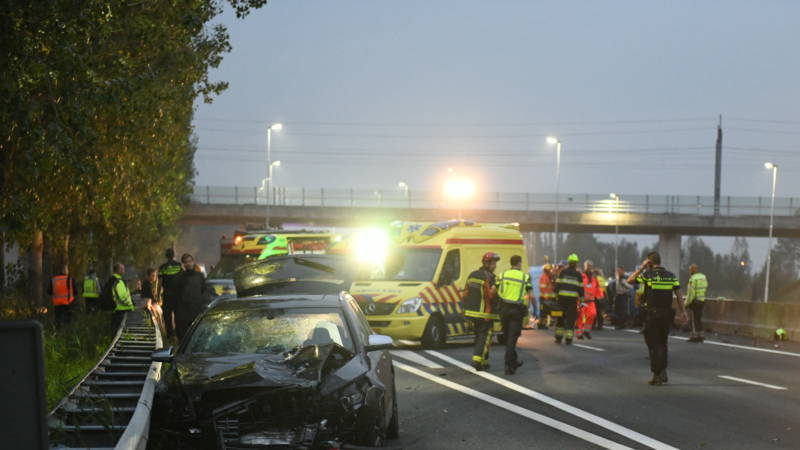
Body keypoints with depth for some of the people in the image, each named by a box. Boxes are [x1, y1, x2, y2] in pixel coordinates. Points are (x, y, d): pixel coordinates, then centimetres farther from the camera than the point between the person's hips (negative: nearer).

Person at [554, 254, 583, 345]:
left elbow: (558, 284, 0)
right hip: (573, 298, 0)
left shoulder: (563, 272, 4)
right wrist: (581, 298, 10)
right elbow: (580, 287, 5)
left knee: (560, 317, 11)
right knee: (571, 318, 2)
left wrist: (556, 293, 3)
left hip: (562, 297, 0)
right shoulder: (578, 274, 6)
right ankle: (568, 339, -3)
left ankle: (559, 337, 12)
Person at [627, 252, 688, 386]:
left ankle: (657, 375, 0)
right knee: (663, 343, 18)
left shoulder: (648, 274, -7)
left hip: (651, 314, -4)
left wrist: (641, 267, 6)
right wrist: (683, 312, 4)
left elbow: (630, 280, 1)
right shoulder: (671, 276, 5)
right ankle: (663, 372, 12)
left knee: (653, 345, 3)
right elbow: (678, 295, 2)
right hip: (667, 314, 4)